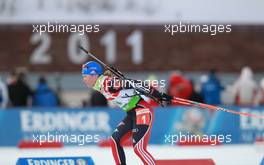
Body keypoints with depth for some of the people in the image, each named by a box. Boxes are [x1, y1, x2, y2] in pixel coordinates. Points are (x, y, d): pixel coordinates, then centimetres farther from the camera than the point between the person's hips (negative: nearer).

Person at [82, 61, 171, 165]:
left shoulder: (108, 83, -18)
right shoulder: (100, 86, 11)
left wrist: (158, 95, -20)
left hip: (143, 112, -10)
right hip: (132, 114, 10)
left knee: (138, 148, -15)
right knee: (115, 140, 9)